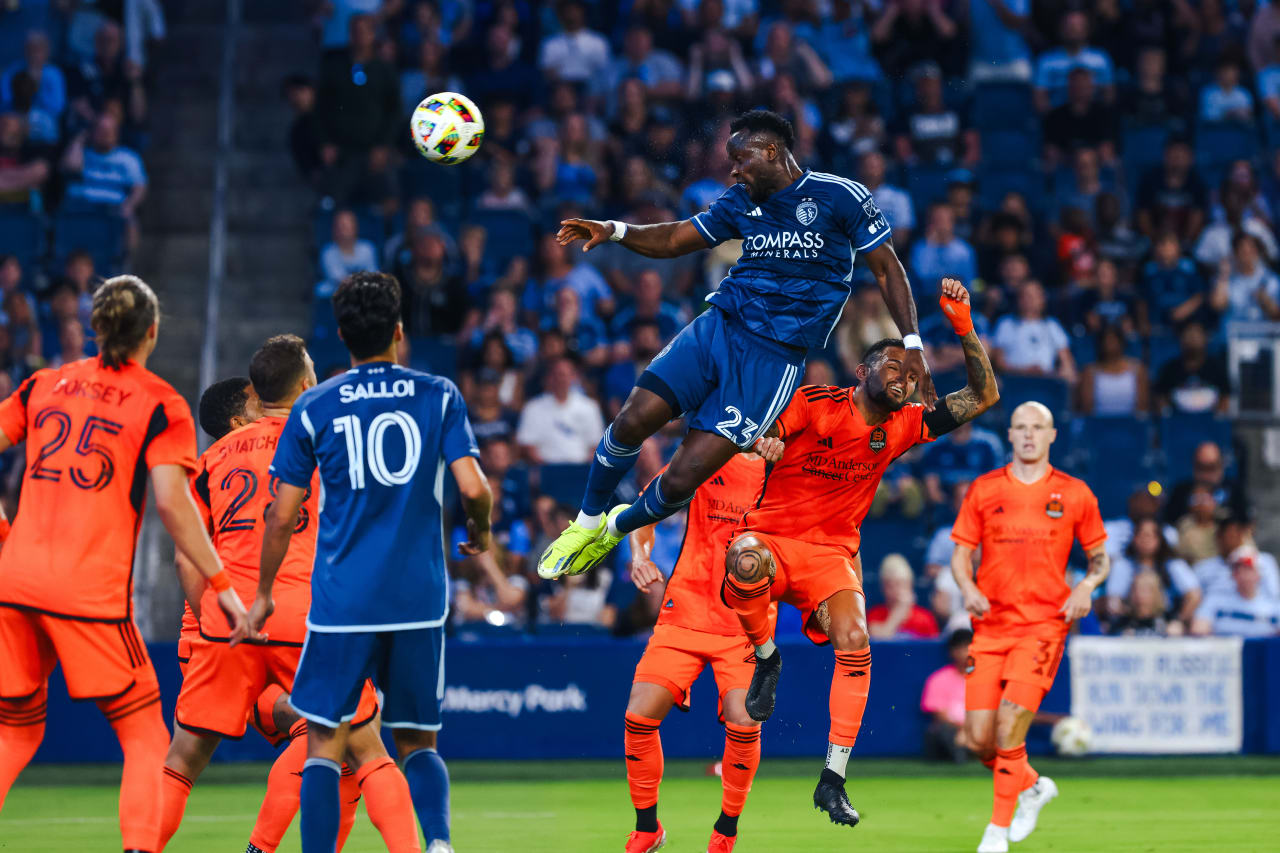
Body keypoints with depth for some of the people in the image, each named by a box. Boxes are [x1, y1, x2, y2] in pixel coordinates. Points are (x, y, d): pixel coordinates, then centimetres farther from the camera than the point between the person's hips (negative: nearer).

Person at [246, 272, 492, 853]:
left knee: (324, 745, 5)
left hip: (342, 602, -1)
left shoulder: (314, 408, 2)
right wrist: (480, 533, 15)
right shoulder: (439, 397, 3)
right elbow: (473, 487, -7)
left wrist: (263, 594, 14)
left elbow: (282, 516, 2)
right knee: (418, 742, 12)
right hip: (420, 600, 1)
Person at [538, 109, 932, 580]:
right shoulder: (742, 202, 13)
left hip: (776, 355, -5)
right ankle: (587, 523, 12)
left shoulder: (842, 197, -4)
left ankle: (617, 528, 21)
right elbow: (673, 239, 17)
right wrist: (615, 231, -1)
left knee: (681, 481, -11)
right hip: (719, 326, 5)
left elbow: (888, 268, 2)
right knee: (633, 420, -14)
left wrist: (912, 344, -5)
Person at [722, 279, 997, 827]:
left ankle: (833, 780, -13)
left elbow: (984, 396, 7)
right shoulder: (815, 405, -8)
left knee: (854, 645, -21)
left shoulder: (902, 428, 6)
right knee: (747, 562, -40)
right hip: (771, 538, -3)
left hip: (831, 554, 4)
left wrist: (962, 324, -4)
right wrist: (762, 441, -35)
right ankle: (766, 658, -10)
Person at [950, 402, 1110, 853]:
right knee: (979, 738, -2)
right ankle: (1032, 787, 29)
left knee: (1010, 723, -18)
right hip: (991, 625, 3)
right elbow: (961, 553, 9)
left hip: (1044, 624, -3)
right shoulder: (983, 490, 6)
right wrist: (968, 588, -11)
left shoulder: (1074, 495, 4)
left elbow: (1100, 556, 13)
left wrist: (1087, 586, -8)